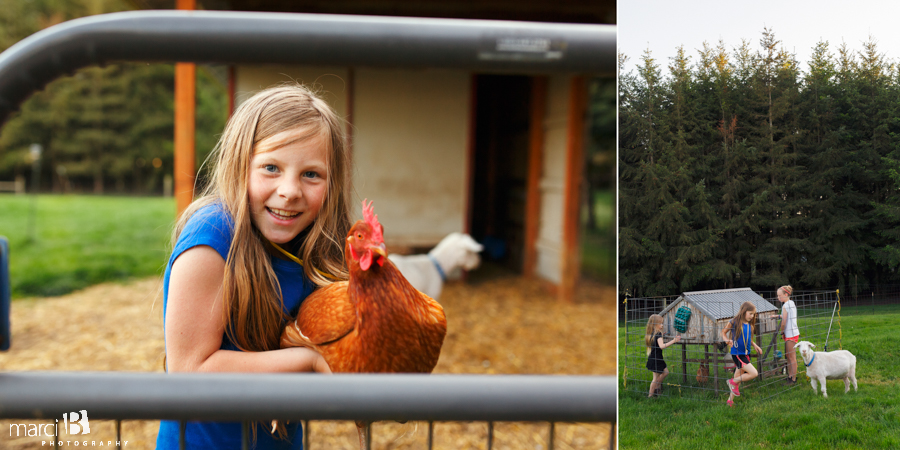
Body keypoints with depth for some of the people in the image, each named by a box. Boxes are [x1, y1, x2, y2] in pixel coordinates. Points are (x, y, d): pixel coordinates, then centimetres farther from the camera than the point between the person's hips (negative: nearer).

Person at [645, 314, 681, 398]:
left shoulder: (650, 334, 4)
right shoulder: (658, 334, -22)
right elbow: (661, 346, -35)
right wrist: (673, 341, -35)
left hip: (652, 358, 9)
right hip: (656, 359, -9)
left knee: (665, 372, 22)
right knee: (656, 378, 4)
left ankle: (656, 387, 27)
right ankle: (650, 395, 13)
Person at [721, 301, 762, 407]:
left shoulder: (749, 325, 7)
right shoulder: (734, 322, -13)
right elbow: (723, 332, -2)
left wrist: (755, 345, 10)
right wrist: (727, 340, -20)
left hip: (746, 354, 7)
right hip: (737, 354, -7)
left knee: (739, 379, 12)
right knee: (754, 373, -17)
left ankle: (730, 400, 25)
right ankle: (732, 382, 2)